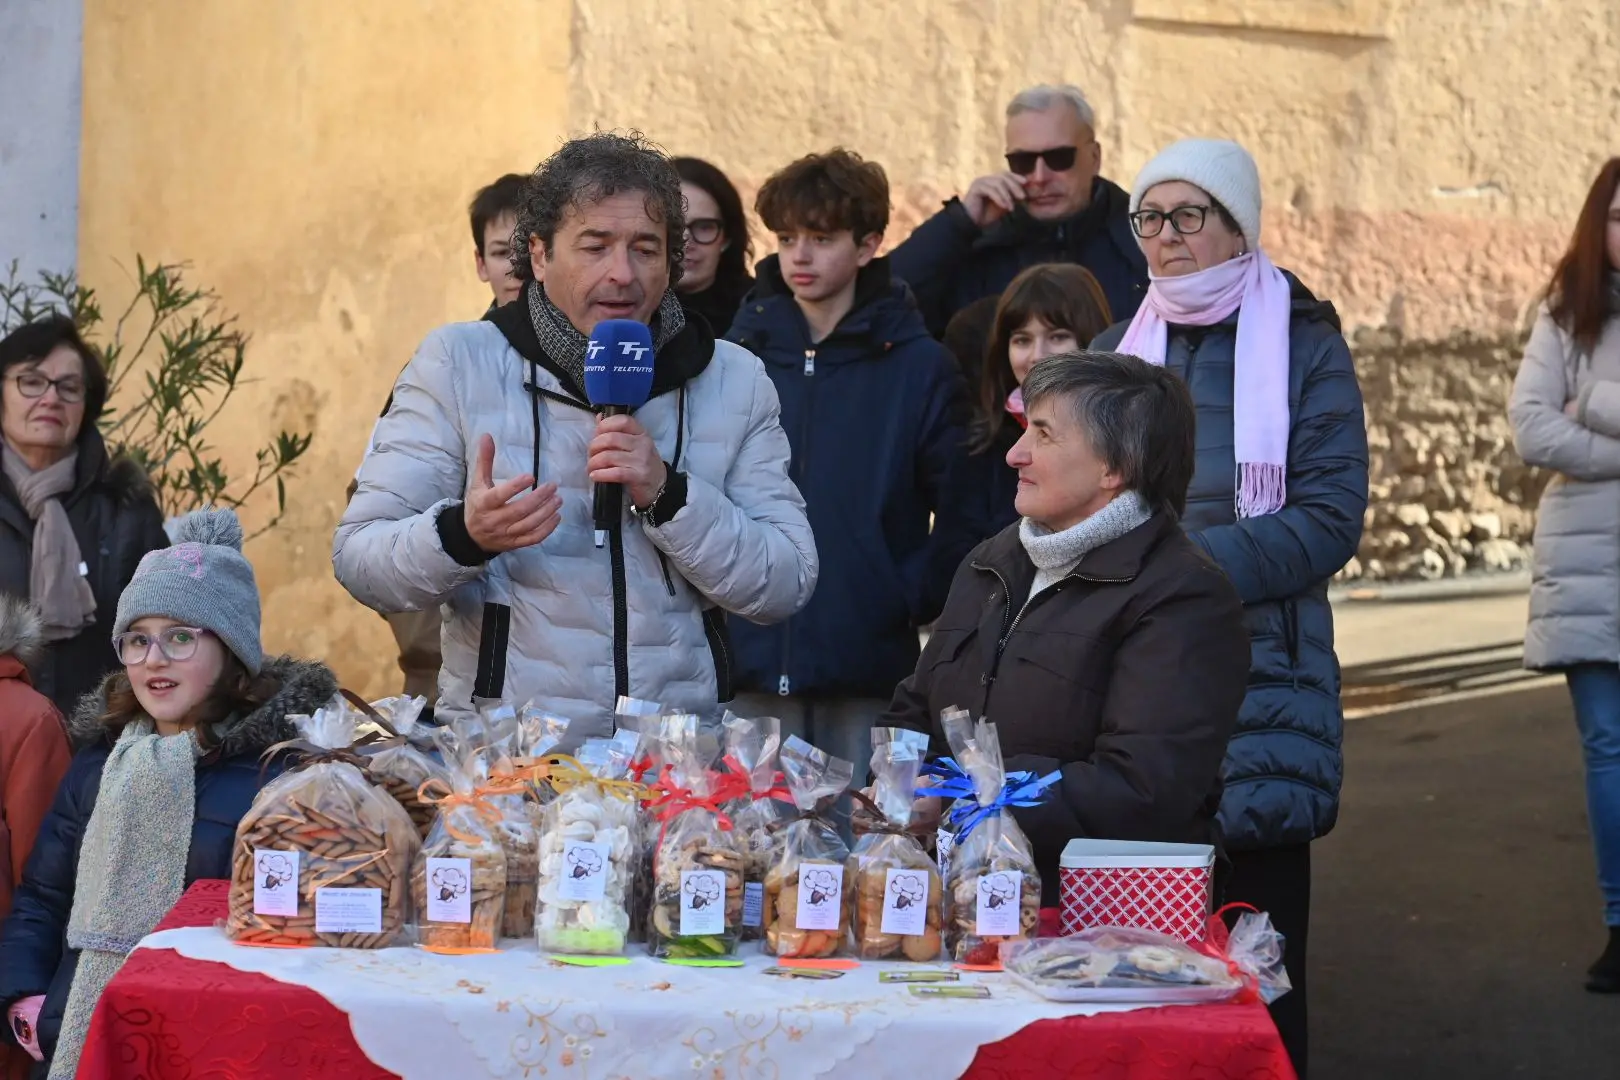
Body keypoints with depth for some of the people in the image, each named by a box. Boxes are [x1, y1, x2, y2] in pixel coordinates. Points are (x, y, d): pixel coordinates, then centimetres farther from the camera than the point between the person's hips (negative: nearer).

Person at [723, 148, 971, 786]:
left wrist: (913, 602, -7)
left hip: (869, 668, -2)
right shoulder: (739, 356, 7)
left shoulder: (921, 367, 1)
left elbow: (961, 513, 1)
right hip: (752, 665, 2)